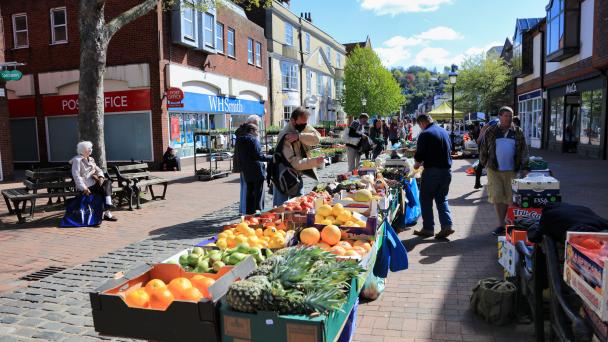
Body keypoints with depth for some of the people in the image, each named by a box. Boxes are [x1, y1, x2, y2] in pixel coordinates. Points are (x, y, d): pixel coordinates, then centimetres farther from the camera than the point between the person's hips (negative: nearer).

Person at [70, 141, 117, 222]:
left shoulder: (90, 159, 20)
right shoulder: (77, 160, -5)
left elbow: (98, 170, 16)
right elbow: (76, 175, -16)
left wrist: (101, 177, -9)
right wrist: (84, 188, -24)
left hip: (93, 183, 7)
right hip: (86, 186, -7)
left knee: (108, 182, -20)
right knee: (104, 189, -25)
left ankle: (108, 204, -31)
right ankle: (107, 213, -23)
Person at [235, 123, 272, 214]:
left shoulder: (239, 140, 12)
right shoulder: (253, 139, -11)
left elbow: (236, 157, 15)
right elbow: (259, 156, -17)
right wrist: (271, 157, -10)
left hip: (246, 173, 7)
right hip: (257, 171, -7)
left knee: (249, 195, 14)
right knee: (258, 195, -2)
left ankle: (249, 214, 17)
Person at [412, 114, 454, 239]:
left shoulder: (425, 134, -12)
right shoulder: (444, 131, 11)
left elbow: (420, 155, -14)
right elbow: (450, 150, 19)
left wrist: (418, 163, 9)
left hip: (432, 170, -7)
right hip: (447, 170, 7)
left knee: (426, 199, 6)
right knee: (442, 198, 15)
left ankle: (428, 228, 10)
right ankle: (447, 225, 3)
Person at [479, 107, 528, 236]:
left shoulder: (518, 132, 7)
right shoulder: (491, 131, 5)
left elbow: (524, 151, 8)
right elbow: (484, 149, 11)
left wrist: (524, 167, 3)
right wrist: (484, 163, 10)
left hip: (512, 170, 0)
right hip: (494, 170, 0)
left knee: (510, 197, 3)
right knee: (497, 197, -1)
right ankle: (501, 224, 9)